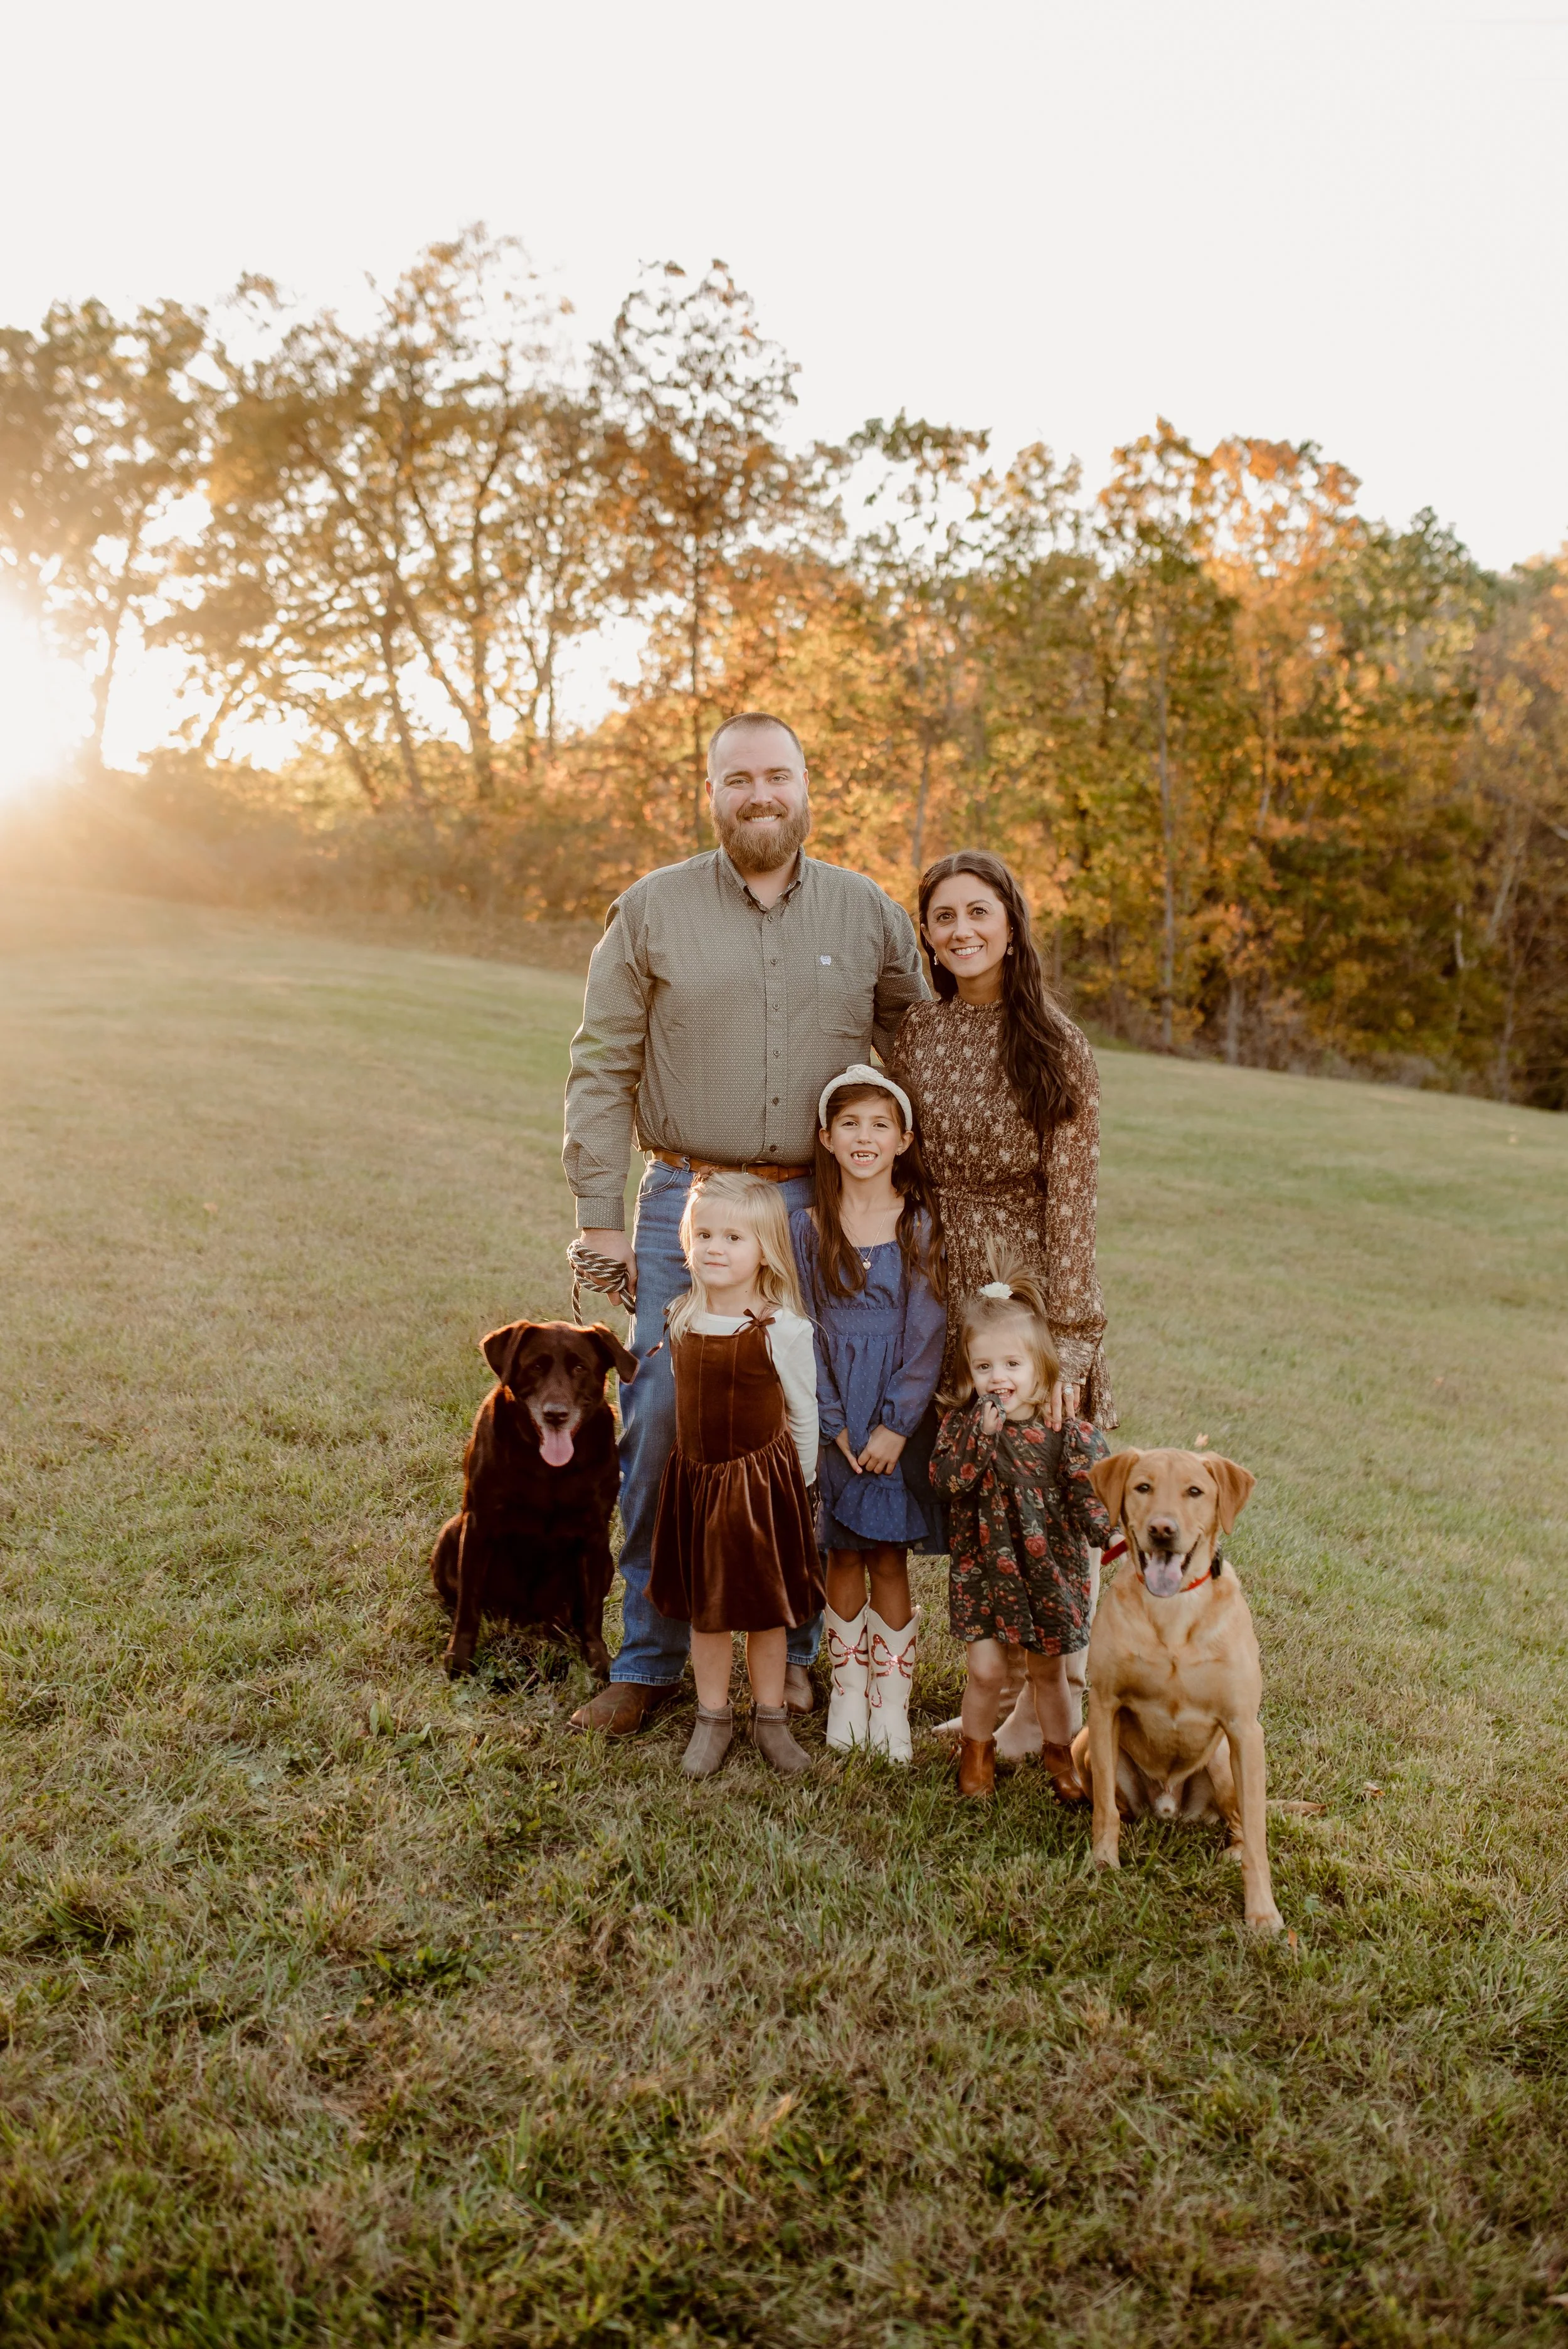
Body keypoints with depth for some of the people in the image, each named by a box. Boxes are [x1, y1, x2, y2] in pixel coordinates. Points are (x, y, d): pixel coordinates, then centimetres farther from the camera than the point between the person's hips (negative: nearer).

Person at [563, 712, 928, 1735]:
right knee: (662, 1428, -1)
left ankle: (791, 1650, 24)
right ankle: (650, 1660, 15)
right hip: (686, 1202, -1)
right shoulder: (651, 910, 2)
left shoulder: (871, 915, 7)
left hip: (822, 1211, 1)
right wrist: (601, 1217, -5)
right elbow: (602, 1067, 1)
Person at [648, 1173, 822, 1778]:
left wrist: (796, 1483, 0)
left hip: (761, 1482, -4)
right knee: (703, 1609, 13)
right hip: (693, 1478, 4)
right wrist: (698, 1454, 12)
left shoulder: (783, 1329, -15)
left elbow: (803, 1415, -5)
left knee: (766, 1609, 9)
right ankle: (712, 1719, 28)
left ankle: (770, 1718, 26)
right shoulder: (682, 1318, -1)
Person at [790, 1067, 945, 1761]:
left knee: (889, 1559, 3)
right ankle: (847, 1692, 23)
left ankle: (891, 1703, 15)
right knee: (844, 1557, 8)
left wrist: (894, 1425, -11)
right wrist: (835, 1422, -8)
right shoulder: (806, 1226, 0)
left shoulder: (921, 1225, -3)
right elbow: (803, 1332, -1)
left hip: (897, 1417, -1)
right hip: (833, 1417, 1)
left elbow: (926, 1335, -5)